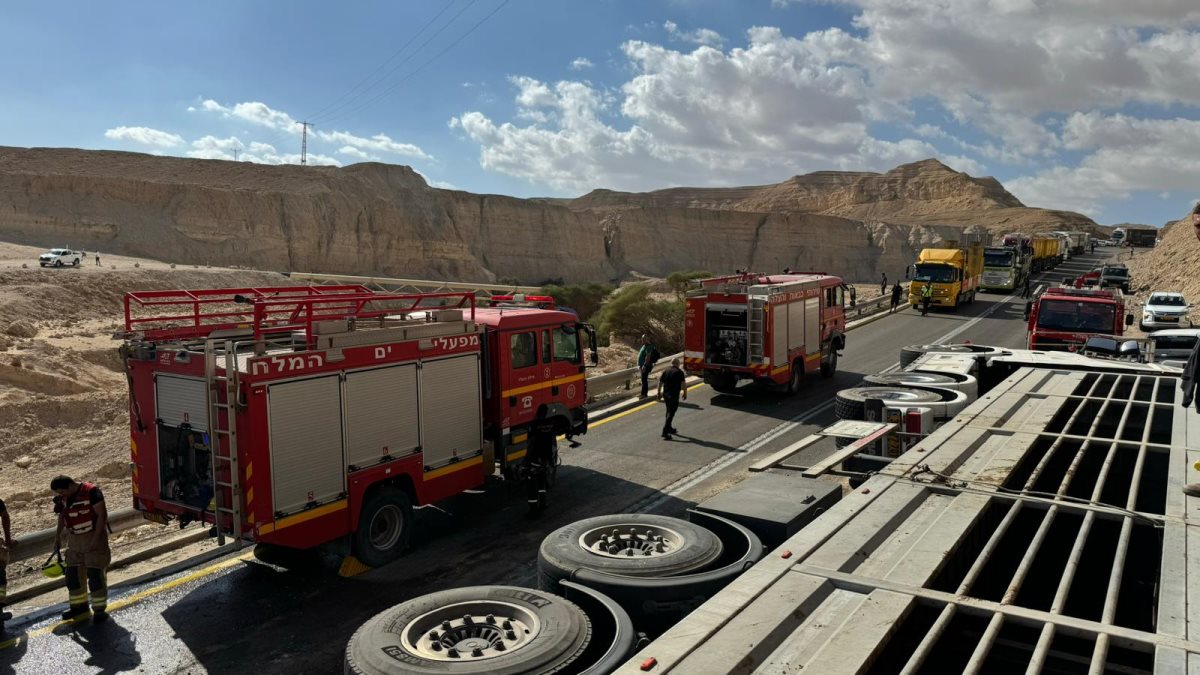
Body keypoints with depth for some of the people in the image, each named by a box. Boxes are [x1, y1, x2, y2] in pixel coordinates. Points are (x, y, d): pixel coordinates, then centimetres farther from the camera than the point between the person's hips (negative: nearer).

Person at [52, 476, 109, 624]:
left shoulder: (91, 492, -20)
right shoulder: (64, 497, 2)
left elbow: (102, 515, -19)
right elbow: (62, 515, 19)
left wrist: (96, 539, -21)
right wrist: (58, 536, 19)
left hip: (93, 538, -7)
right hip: (74, 539, 7)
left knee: (95, 575, -4)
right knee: (72, 574, 12)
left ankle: (100, 609, 5)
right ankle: (79, 606, 28)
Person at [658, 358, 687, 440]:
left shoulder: (665, 371, 7)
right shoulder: (679, 372, -8)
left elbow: (660, 383, 8)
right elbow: (683, 384, -12)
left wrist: (659, 393, 16)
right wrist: (685, 393, -2)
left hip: (666, 394, 6)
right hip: (674, 395, -6)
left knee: (669, 412, 23)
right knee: (670, 414, -5)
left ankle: (670, 428, 36)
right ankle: (665, 432, -11)